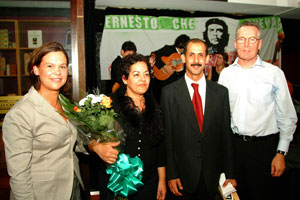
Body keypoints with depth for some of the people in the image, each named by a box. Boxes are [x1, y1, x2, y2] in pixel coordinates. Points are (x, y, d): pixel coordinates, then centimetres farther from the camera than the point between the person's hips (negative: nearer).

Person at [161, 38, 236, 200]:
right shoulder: (169, 93, -5)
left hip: (212, 175, 2)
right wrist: (171, 174, -6)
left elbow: (226, 135, 2)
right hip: (183, 174, -2)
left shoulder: (221, 92, 1)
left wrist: (230, 174, 3)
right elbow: (167, 136, -5)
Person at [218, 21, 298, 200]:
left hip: (263, 146, -2)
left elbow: (287, 118, -2)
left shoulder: (274, 73, -4)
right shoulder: (226, 73, 5)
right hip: (233, 144, 3)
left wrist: (281, 153, -5)